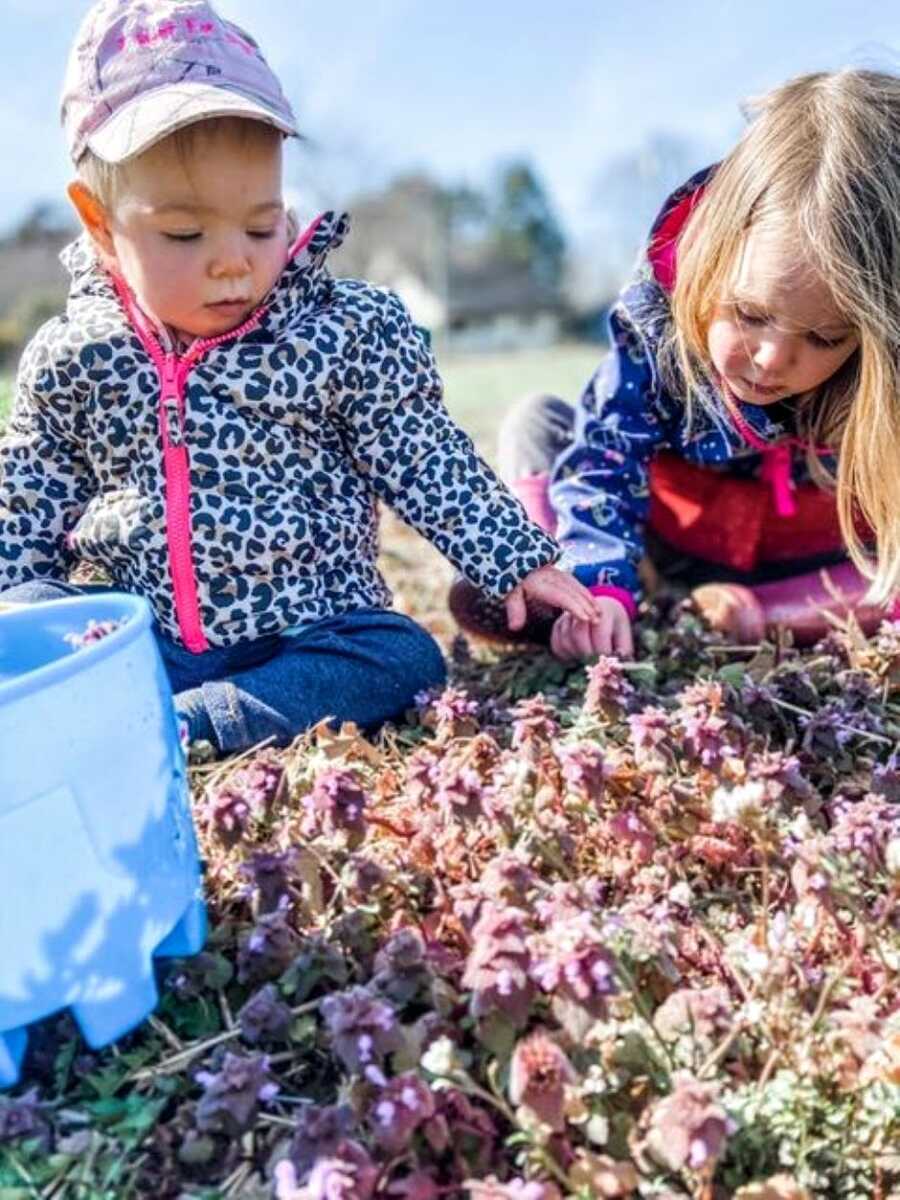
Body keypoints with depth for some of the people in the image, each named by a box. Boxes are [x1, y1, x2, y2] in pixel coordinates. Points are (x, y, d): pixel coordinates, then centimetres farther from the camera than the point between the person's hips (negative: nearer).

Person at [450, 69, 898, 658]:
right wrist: (600, 584, -38)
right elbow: (606, 460, -23)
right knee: (536, 423, -8)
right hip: (679, 534, 1)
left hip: (817, 559, -1)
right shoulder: (658, 319, -26)